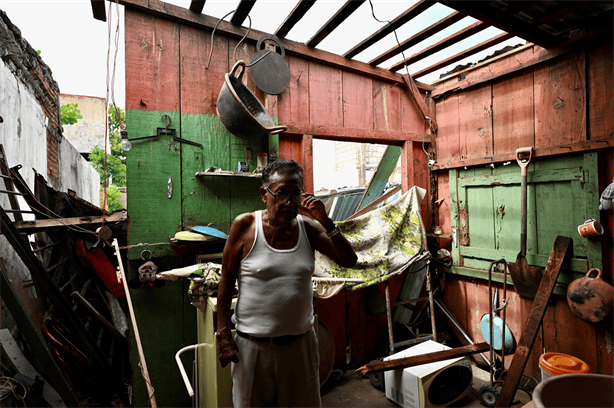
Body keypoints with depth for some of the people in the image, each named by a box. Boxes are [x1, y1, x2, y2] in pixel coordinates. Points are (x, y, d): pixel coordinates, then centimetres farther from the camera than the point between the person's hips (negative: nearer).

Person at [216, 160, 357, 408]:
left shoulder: (307, 227, -1)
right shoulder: (245, 225, -9)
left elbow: (348, 260, -6)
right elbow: (226, 282, -4)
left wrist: (325, 221, -16)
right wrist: (223, 334, -4)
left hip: (301, 343, 3)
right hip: (253, 346, -2)